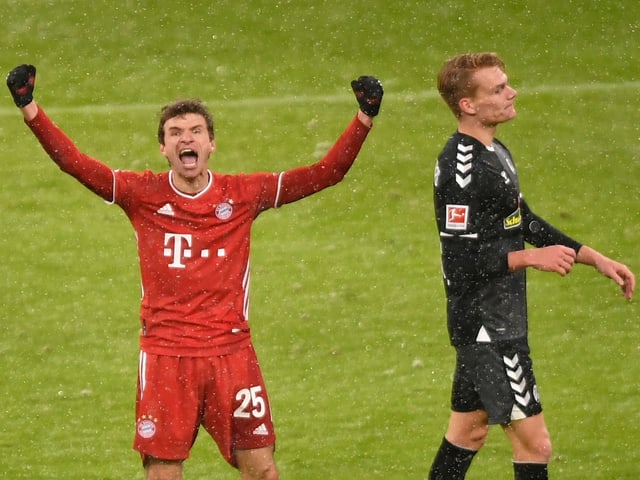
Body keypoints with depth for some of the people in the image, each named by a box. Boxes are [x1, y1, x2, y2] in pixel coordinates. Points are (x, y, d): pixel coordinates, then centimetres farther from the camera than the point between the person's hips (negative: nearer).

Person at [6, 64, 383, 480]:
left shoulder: (243, 195, 4)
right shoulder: (143, 194, 2)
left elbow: (326, 173, 2)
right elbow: (74, 162, -4)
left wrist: (365, 118, -8)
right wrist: (30, 108, -14)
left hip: (231, 352, 1)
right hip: (165, 355, -1)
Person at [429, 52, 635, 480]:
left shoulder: (494, 152, 10)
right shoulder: (462, 168, -22)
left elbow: (526, 223, 21)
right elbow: (460, 261, -24)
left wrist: (596, 259, 17)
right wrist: (531, 258, -22)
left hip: (499, 320, 10)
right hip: (486, 327, -10)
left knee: (470, 428, 19)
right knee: (534, 443, -7)